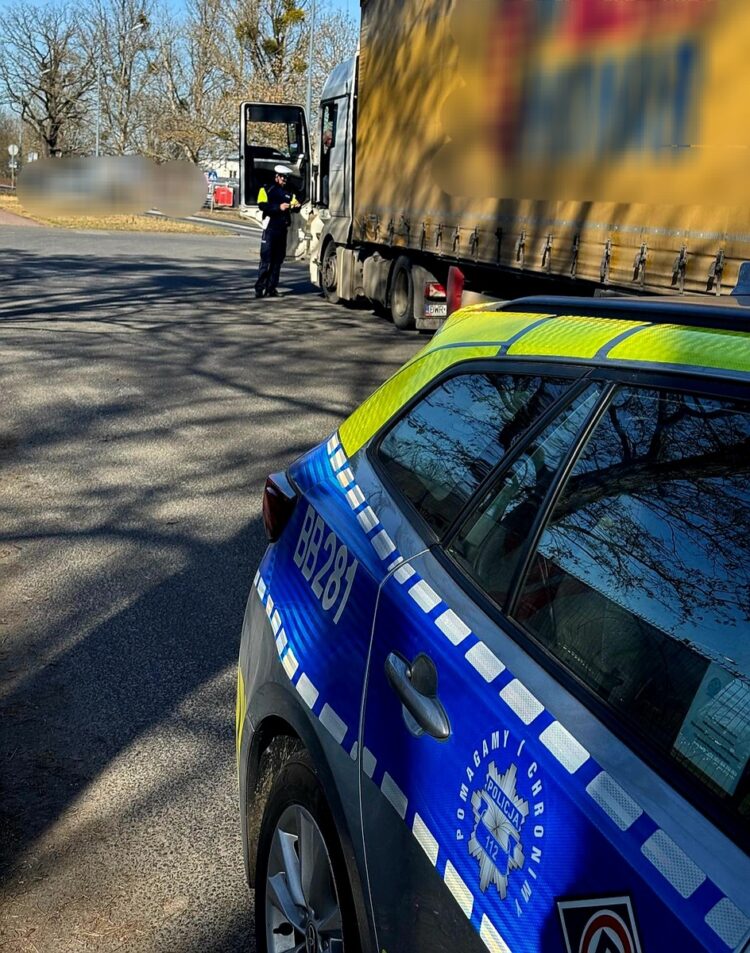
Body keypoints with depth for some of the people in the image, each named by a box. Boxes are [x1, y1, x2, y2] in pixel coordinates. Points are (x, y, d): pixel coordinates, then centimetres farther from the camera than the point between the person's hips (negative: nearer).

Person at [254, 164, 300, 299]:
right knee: (266, 260, -8)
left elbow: (293, 205, 10)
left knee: (278, 260, 7)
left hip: (283, 229, 6)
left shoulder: (288, 192, 19)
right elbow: (262, 205, -14)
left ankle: (271, 288, 11)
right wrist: (279, 207, -24)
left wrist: (296, 206, -13)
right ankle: (259, 288, -6)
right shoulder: (267, 190, 0)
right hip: (270, 228, -6)